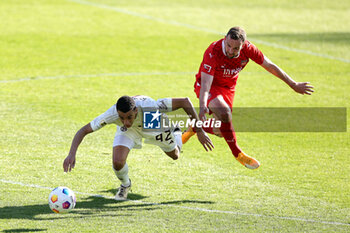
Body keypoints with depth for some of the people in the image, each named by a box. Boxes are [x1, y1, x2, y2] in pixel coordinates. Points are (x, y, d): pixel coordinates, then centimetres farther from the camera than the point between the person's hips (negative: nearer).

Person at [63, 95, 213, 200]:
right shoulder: (112, 114, -43)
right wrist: (72, 154, -50)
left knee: (174, 155, 21)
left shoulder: (149, 106, -47)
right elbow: (84, 131, -35)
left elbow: (185, 102, -38)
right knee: (118, 163, -23)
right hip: (128, 132, 0)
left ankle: (176, 134, 59)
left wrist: (199, 131, -32)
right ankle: (125, 185, 13)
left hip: (155, 124, 0)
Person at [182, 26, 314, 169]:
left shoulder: (247, 49, -21)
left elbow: (270, 66, -9)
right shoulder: (213, 52, -34)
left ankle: (194, 128, 39)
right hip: (209, 86, -5)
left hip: (228, 88, 5)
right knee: (224, 112, -32)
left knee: (220, 131, 6)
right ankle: (237, 153, -17)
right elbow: (205, 83, -40)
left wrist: (293, 85, -3)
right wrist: (202, 106, -57)